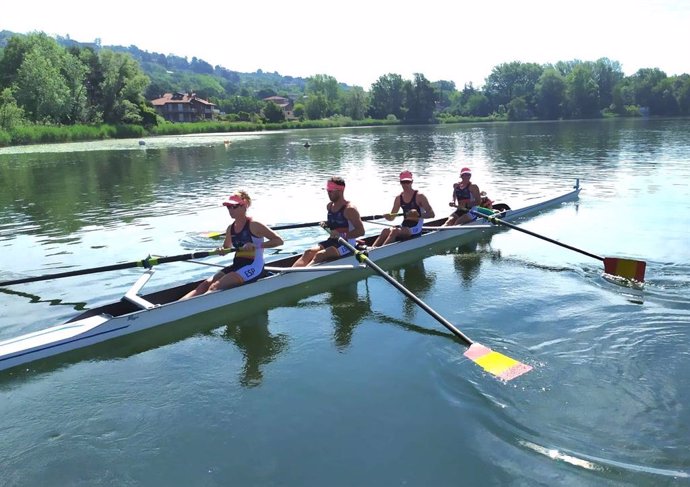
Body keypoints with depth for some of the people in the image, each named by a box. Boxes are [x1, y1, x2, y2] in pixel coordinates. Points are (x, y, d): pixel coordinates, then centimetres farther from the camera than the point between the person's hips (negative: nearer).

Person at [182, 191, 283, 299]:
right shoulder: (231, 228, 10)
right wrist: (222, 250, -2)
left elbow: (279, 241, -11)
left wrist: (256, 246, -20)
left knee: (216, 286, -25)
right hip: (237, 265, 7)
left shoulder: (254, 225, -9)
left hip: (253, 267, -7)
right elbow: (226, 247, 24)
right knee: (206, 284, -13)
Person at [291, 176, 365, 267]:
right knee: (309, 252, -14)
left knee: (320, 255, -27)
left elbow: (361, 231, -20)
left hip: (347, 243, -7)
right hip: (332, 240, 8)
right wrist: (326, 224, 9)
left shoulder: (349, 209, -15)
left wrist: (343, 236, -28)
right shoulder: (329, 206, 8)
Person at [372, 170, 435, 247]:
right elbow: (392, 217, 12)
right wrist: (388, 217, -13)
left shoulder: (419, 196, -7)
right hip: (404, 226, 6)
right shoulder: (399, 198, 9)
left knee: (395, 231, -28)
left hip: (416, 229, -5)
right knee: (386, 231, -20)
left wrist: (418, 215, -29)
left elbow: (431, 214, -11)